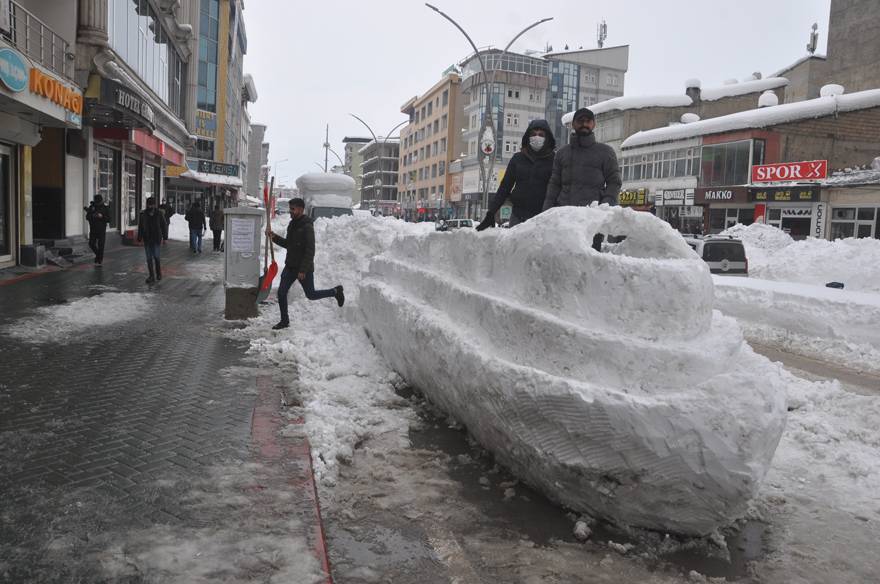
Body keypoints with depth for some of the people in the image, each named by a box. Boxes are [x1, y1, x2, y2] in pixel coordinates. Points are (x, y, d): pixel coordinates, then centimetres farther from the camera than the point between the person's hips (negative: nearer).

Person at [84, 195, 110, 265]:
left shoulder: (105, 208, -1)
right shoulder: (91, 207, 4)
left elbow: (108, 219, -4)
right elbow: (87, 217, 1)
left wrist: (102, 216, -22)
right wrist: (92, 215, -19)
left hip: (102, 231, -3)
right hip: (93, 230, 3)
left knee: (101, 246, -4)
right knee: (91, 244, 1)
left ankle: (99, 260, 4)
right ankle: (98, 255, 26)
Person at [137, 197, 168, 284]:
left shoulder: (159, 214, -1)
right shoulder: (143, 214, 3)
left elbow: (164, 226, 2)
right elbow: (140, 227, 6)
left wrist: (165, 237, -2)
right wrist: (139, 239, 4)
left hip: (156, 240, -2)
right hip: (147, 240, 2)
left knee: (156, 257, -2)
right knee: (149, 258, 3)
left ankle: (159, 273, 18)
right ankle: (151, 276, 8)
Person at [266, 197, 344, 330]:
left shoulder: (307, 226, -19)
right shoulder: (292, 224, 9)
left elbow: (310, 251, -22)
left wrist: (303, 270, -24)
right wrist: (273, 236, 5)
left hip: (304, 268, -8)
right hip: (290, 266, 8)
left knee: (311, 295, 6)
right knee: (281, 293, 3)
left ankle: (335, 291, 28)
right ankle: (284, 321, 16)